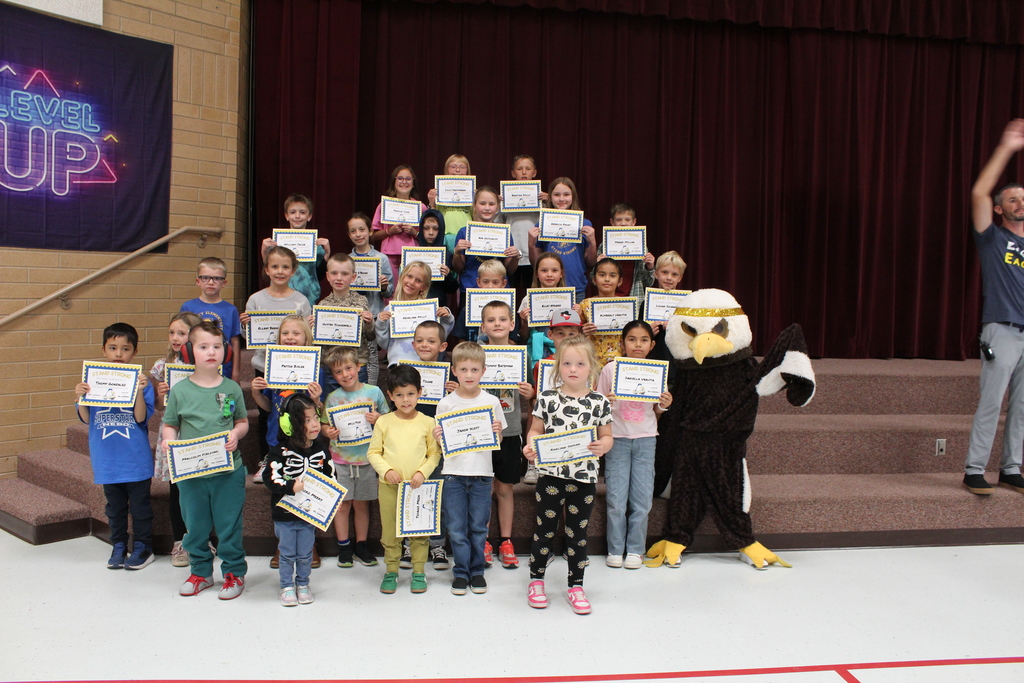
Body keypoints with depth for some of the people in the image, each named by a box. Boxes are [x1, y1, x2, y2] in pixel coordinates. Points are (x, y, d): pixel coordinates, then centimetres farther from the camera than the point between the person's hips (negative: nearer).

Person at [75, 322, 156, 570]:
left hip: (136, 458, -3)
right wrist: (80, 398, -15)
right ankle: (119, 546, 31)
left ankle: (143, 547, 22)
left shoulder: (140, 381, -8)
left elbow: (141, 418, -14)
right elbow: (86, 418, 2)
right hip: (107, 458, 3)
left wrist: (139, 391, -27)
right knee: (114, 506, 17)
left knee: (139, 505, 8)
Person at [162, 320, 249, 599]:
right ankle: (201, 572, 32)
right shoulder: (180, 390, -2)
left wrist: (236, 434, -12)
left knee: (229, 524, 7)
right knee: (195, 526, 14)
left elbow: (243, 421, 8)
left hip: (228, 471, -1)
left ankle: (234, 572, 24)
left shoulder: (232, 388, -1)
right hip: (190, 471, 1)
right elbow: (169, 425, 5)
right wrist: (169, 442, -15)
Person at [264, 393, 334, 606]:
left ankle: (303, 584, 32)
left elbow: (331, 477, 6)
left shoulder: (322, 450, -3)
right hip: (284, 514, -2)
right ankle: (287, 586, 26)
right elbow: (270, 478, -16)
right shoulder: (281, 451, -13)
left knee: (305, 554, 14)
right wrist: (292, 487, -28)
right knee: (287, 554, 11)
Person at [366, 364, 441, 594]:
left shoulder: (427, 422, 0)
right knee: (389, 531, 9)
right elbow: (373, 452, 2)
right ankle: (391, 571, 25)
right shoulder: (383, 422, -1)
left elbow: (435, 453, 3)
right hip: (389, 486, 0)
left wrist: (422, 472, -12)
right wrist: (386, 470, -13)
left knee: (419, 531, 7)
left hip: (418, 486, 0)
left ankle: (419, 572, 22)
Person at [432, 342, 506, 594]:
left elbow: (498, 441, 5)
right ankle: (461, 571, 19)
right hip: (453, 472, 0)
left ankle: (477, 571, 22)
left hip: (482, 473, 0)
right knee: (456, 527, 5)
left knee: (478, 526, 8)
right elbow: (441, 442, 6)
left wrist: (497, 432, -16)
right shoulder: (446, 403, 0)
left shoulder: (491, 402, 0)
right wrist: (437, 438, -16)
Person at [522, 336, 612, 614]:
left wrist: (602, 446, -16)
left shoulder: (599, 402, 0)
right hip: (551, 474, 0)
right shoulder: (547, 398, -2)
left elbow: (607, 436, 6)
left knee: (578, 533, 12)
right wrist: (531, 446, -15)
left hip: (585, 477, 1)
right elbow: (536, 430, 5)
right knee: (545, 529, 10)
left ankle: (576, 586, 25)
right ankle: (536, 580, 27)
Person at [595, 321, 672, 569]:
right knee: (616, 499, 0)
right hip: (617, 439, -1)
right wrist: (605, 402, -19)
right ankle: (615, 549, 15)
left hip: (645, 439, 2)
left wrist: (663, 406, -10)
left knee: (642, 499, 3)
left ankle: (635, 549, 18)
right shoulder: (611, 369, -3)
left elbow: (656, 413, 10)